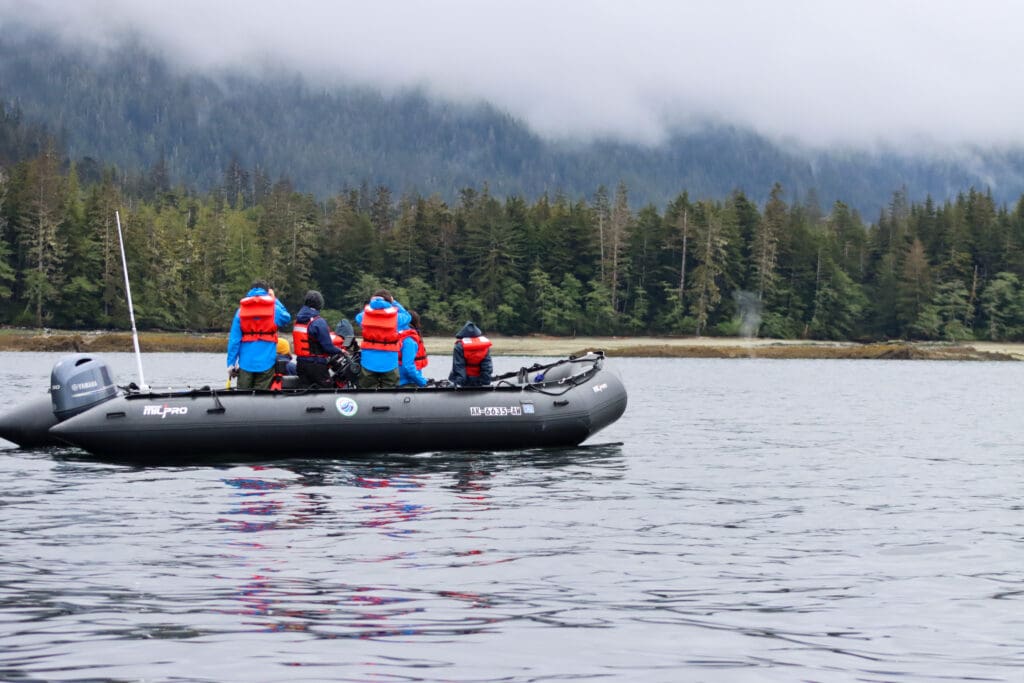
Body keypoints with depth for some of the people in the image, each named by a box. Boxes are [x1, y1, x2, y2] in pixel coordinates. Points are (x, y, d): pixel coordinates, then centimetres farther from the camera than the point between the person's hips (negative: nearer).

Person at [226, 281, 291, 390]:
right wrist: (274, 299, 25)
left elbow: (234, 339, 0)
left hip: (245, 362, 1)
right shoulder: (274, 308, 0)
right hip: (266, 363, -1)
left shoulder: (241, 310, 3)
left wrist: (231, 364, 1)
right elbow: (287, 317, 24)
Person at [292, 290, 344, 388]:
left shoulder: (298, 321, 6)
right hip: (317, 365, -7)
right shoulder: (319, 322, -17)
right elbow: (327, 346, -18)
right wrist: (340, 351, 1)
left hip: (301, 363, 7)